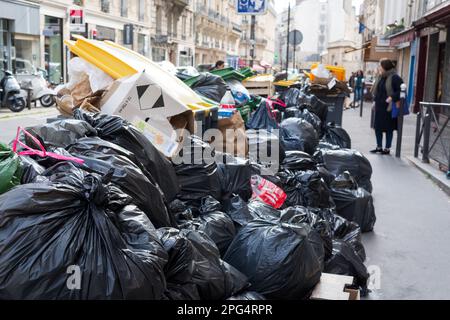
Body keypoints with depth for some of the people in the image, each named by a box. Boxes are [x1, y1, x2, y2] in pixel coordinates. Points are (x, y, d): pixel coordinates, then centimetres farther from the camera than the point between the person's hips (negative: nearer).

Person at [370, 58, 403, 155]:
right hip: (379, 106, 8)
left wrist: (393, 97, -22)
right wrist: (375, 100, 12)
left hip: (388, 107, -7)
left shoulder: (394, 78, -11)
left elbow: (401, 90, -14)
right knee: (377, 127, 10)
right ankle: (379, 147, 21)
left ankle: (387, 149, 12)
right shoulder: (380, 77, 11)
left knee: (388, 128, 2)